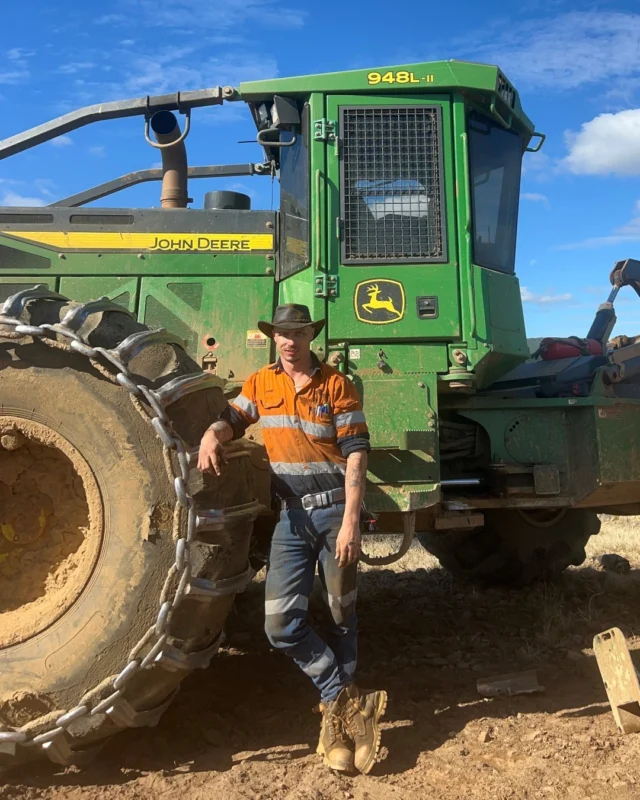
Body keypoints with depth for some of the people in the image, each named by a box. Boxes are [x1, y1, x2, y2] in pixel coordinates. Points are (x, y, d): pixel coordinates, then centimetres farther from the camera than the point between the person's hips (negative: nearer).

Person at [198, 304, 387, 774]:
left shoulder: (337, 385, -7)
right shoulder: (261, 383, 6)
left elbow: (356, 454, -11)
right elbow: (233, 419, 7)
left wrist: (350, 521, -19)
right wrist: (212, 436, -20)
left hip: (336, 509, -3)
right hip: (292, 515, 3)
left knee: (341, 615, 9)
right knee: (281, 623, -4)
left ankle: (338, 711, 29)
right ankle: (348, 701, 11)